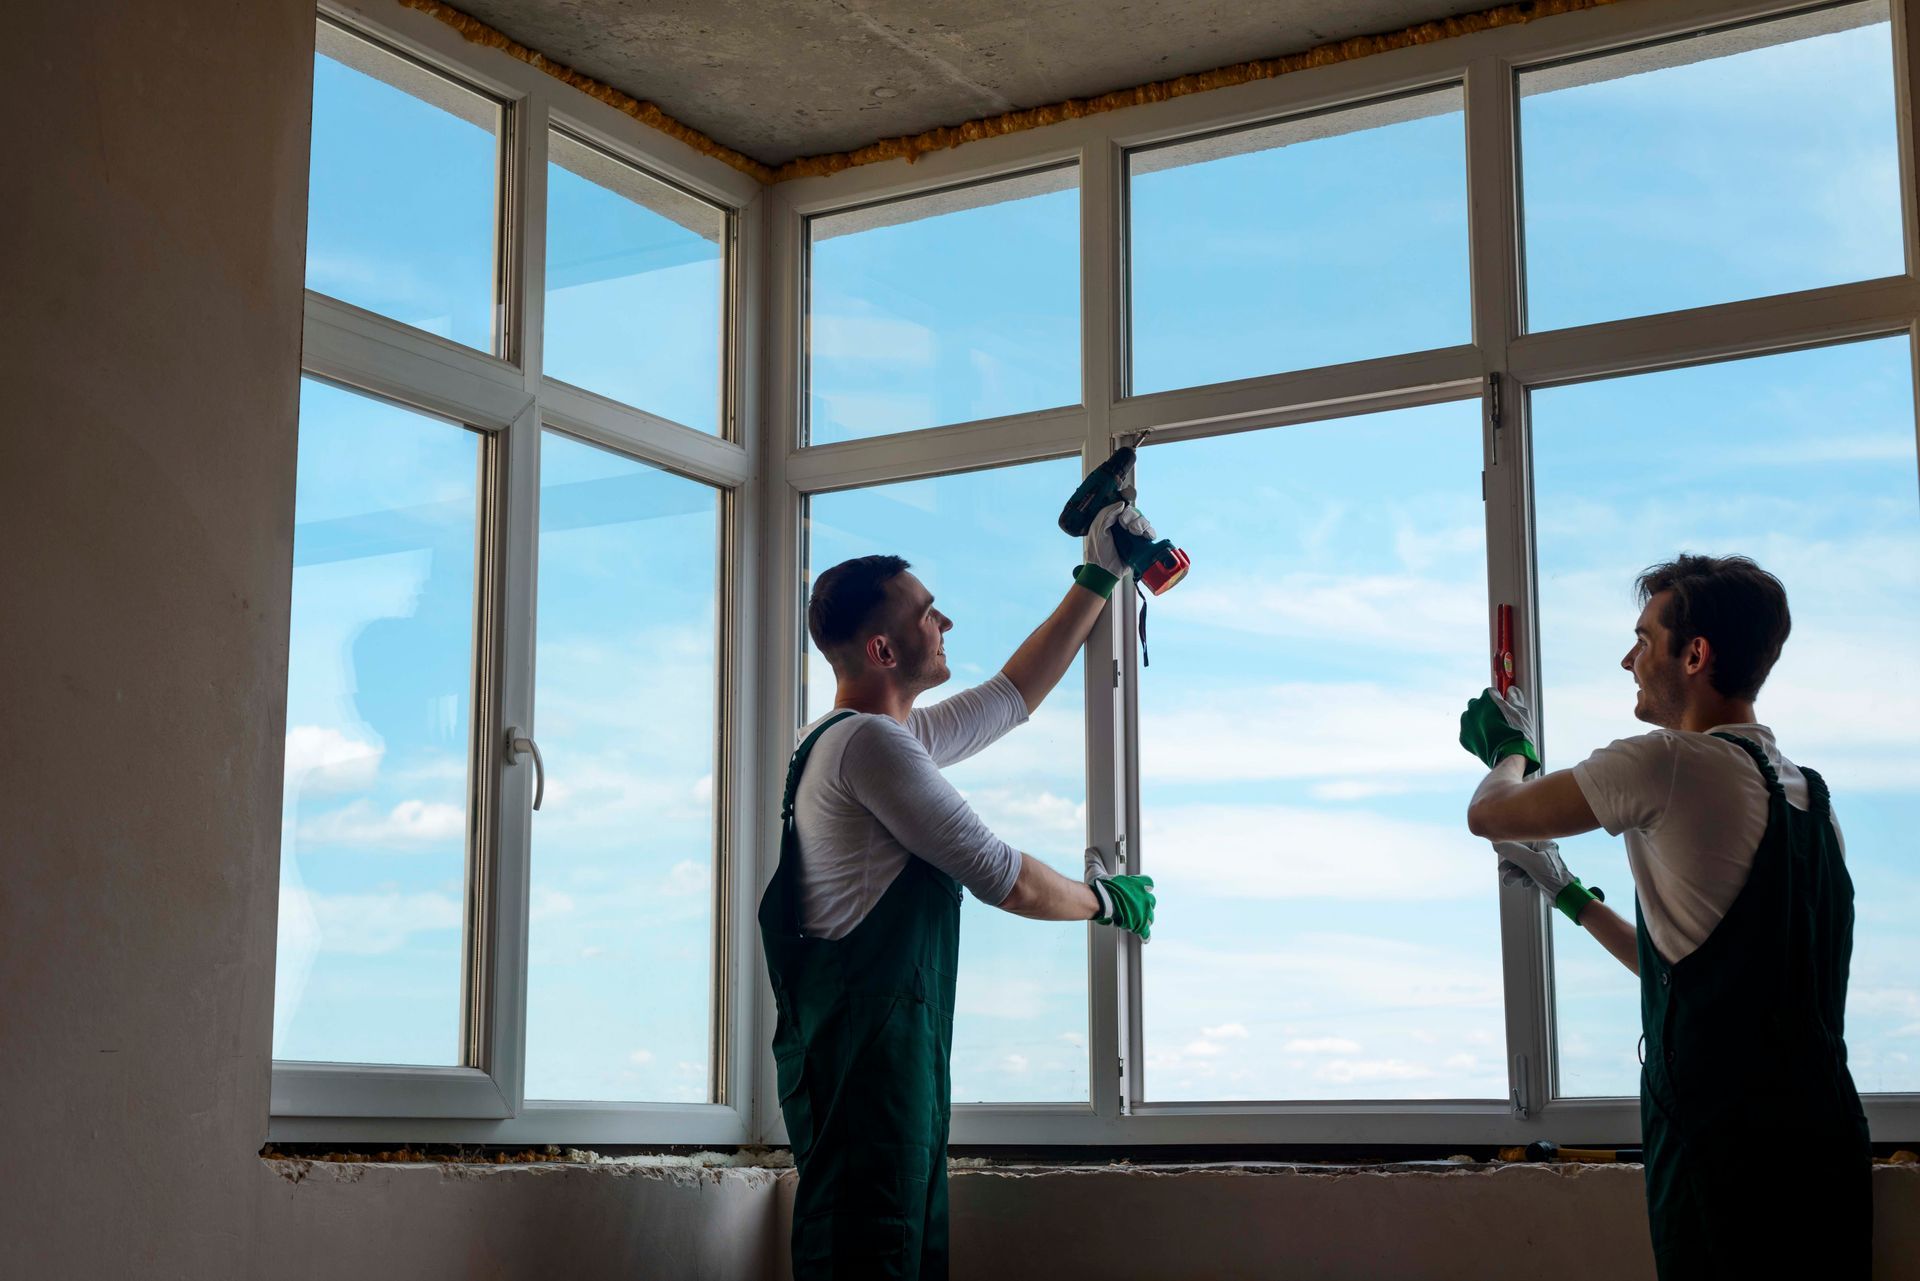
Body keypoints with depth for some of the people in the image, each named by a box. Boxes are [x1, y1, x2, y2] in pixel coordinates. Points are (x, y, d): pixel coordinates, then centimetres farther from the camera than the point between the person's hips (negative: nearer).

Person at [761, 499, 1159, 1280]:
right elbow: (1000, 877, -12)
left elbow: (1013, 695, 32)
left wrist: (1097, 581, 32)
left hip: (896, 1051, 11)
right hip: (863, 1053, -11)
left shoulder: (899, 736, 19)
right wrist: (1104, 901, 6)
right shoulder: (868, 743, -13)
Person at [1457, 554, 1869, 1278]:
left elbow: (1489, 815, -2)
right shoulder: (1808, 793, 13)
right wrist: (1564, 891, 28)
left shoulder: (1670, 764, -13)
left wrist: (1512, 748, 19)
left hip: (1727, 1158, -8)